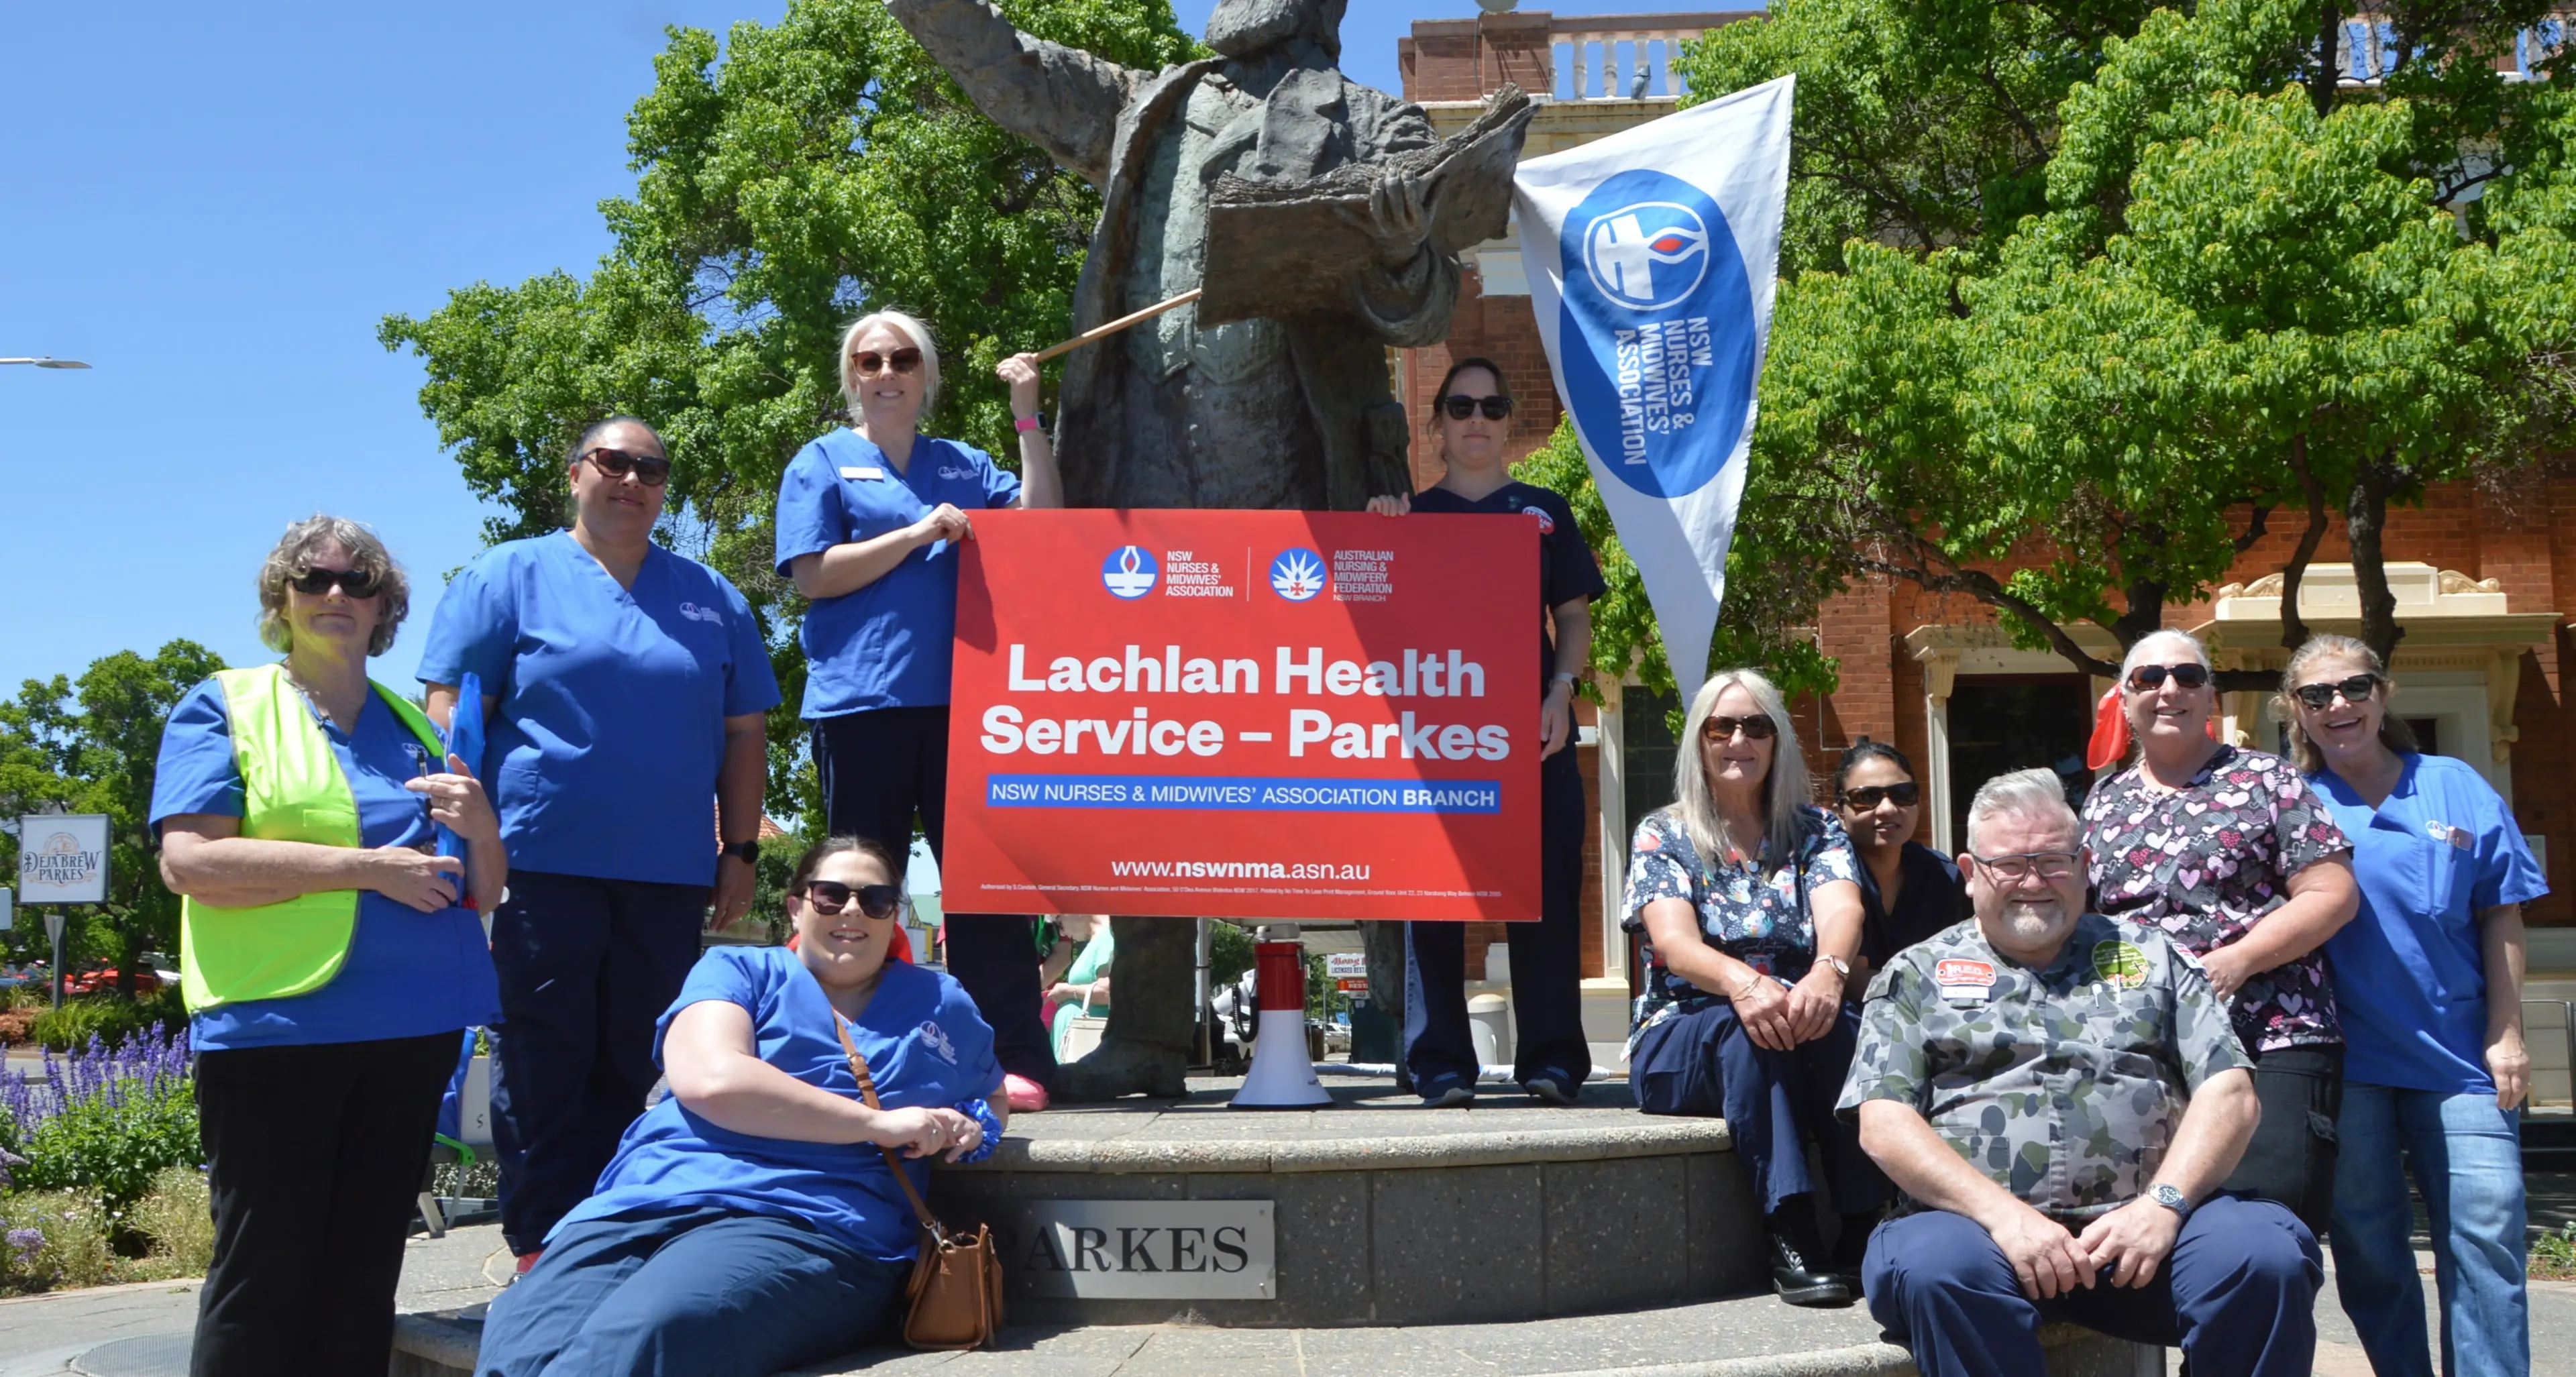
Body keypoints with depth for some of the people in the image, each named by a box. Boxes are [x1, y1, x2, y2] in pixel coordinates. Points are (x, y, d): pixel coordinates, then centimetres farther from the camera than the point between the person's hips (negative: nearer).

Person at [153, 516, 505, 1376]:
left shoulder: (413, 725, 17)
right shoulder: (224, 707, 4)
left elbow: (482, 893, 18)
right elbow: (189, 862, -11)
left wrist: (480, 828, -5)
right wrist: (367, 866, -15)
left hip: (414, 1025, 5)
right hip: (276, 1024, -5)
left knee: (364, 1274, 10)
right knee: (265, 1275, -3)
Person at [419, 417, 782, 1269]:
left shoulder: (711, 599, 15)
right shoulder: (510, 575, 6)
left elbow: (743, 733, 15)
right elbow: (450, 709, 0)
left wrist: (740, 852, 8)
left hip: (670, 877, 3)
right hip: (544, 867, -3)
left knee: (638, 1069, 7)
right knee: (544, 1067, -1)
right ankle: (542, 1248, 7)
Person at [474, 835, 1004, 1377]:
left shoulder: (937, 1001, 24)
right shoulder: (738, 970, 17)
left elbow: (996, 1098, 39)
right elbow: (709, 1080, -4)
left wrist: (976, 1126, 11)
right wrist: (878, 1123, -6)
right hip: (647, 1203, 1)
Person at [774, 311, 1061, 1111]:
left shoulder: (966, 466, 19)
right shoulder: (823, 462, 9)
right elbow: (814, 574, -2)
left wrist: (1028, 417, 4)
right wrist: (917, 533, -10)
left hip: (959, 698, 2)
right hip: (862, 704, -2)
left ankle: (1014, 1059, -1)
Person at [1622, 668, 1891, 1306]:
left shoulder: (1814, 829, 9)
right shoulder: (1663, 835, 4)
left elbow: (1842, 908, -12)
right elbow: (1675, 943, -13)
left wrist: (1827, 970, -38)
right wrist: (1741, 983, -37)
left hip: (1802, 1022, 2)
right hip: (1682, 1037, -1)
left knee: (1847, 1028, -33)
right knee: (1746, 1030, -36)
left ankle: (1867, 1230, -33)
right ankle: (1791, 1238, -39)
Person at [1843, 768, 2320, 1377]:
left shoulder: (2150, 955, 19)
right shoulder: (1918, 973, 14)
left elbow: (2229, 1093, 9)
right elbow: (1883, 1122, 1)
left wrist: (2164, 1203, -9)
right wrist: (2004, 1214, -13)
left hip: (2142, 1218, 2)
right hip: (1982, 1217, -2)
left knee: (2269, 1253, -27)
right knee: (1933, 1268, -35)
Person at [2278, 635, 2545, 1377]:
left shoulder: (2455, 788, 6)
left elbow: (2501, 916, 6)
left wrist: (2506, 1034, 1)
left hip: (2457, 1056, 1)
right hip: (2345, 1058, 0)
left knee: (2487, 1232, -5)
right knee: (2367, 1239, 7)